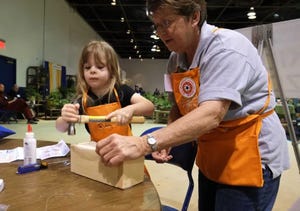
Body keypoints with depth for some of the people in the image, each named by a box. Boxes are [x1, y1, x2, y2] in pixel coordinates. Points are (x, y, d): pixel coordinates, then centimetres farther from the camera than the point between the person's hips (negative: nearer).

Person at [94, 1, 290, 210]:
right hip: (212, 158, 7)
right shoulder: (176, 58, 1)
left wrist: (143, 143, -43)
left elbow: (211, 115, -36)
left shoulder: (226, 48, -23)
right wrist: (165, 140, -10)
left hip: (250, 157, -7)